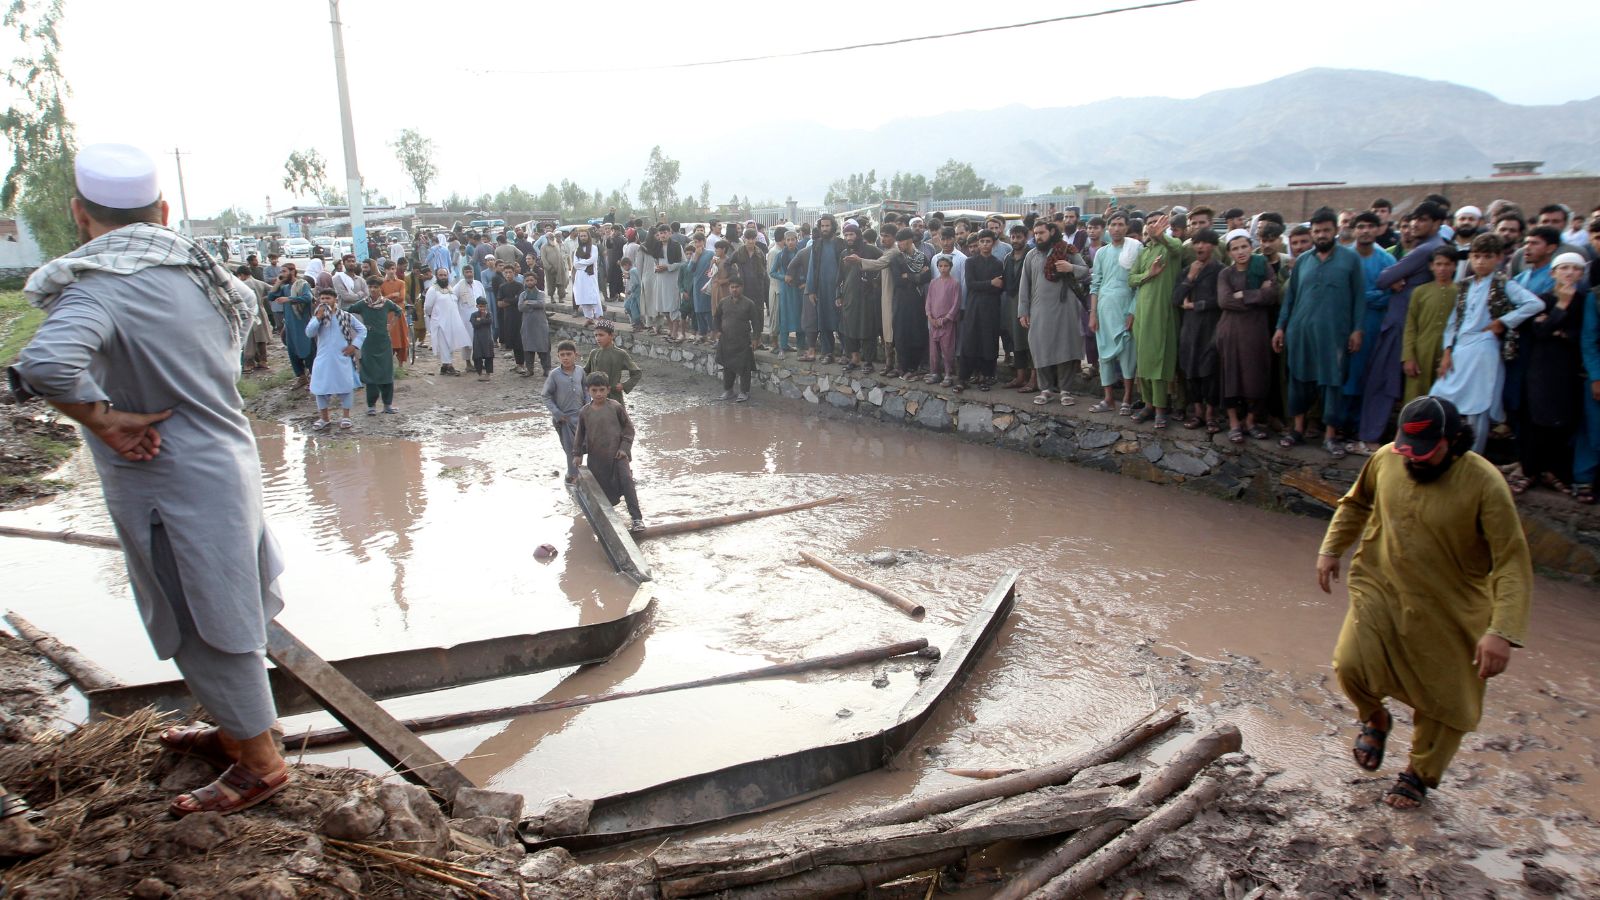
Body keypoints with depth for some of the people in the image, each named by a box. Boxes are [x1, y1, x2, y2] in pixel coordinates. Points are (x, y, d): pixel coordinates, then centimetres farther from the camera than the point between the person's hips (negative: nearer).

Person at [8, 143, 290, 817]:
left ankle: (260, 762, 20)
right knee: (220, 616, 22)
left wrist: (104, 418, -21)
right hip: (228, 454, 8)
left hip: (170, 481, -8)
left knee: (208, 625, 6)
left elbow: (44, 364, -38)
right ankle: (235, 729, 40)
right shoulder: (195, 268, 4)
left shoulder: (96, 286, -20)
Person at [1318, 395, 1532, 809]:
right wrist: (1330, 549, 9)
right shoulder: (1386, 459, -9)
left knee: (1444, 700, 9)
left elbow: (1513, 562, -21)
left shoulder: (1484, 484, -22)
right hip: (1380, 589, 2)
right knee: (1350, 665, -14)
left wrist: (1502, 631, -29)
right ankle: (1375, 719, 22)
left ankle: (1419, 774, 37)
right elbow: (1356, 503, 13)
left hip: (1450, 611, -2)